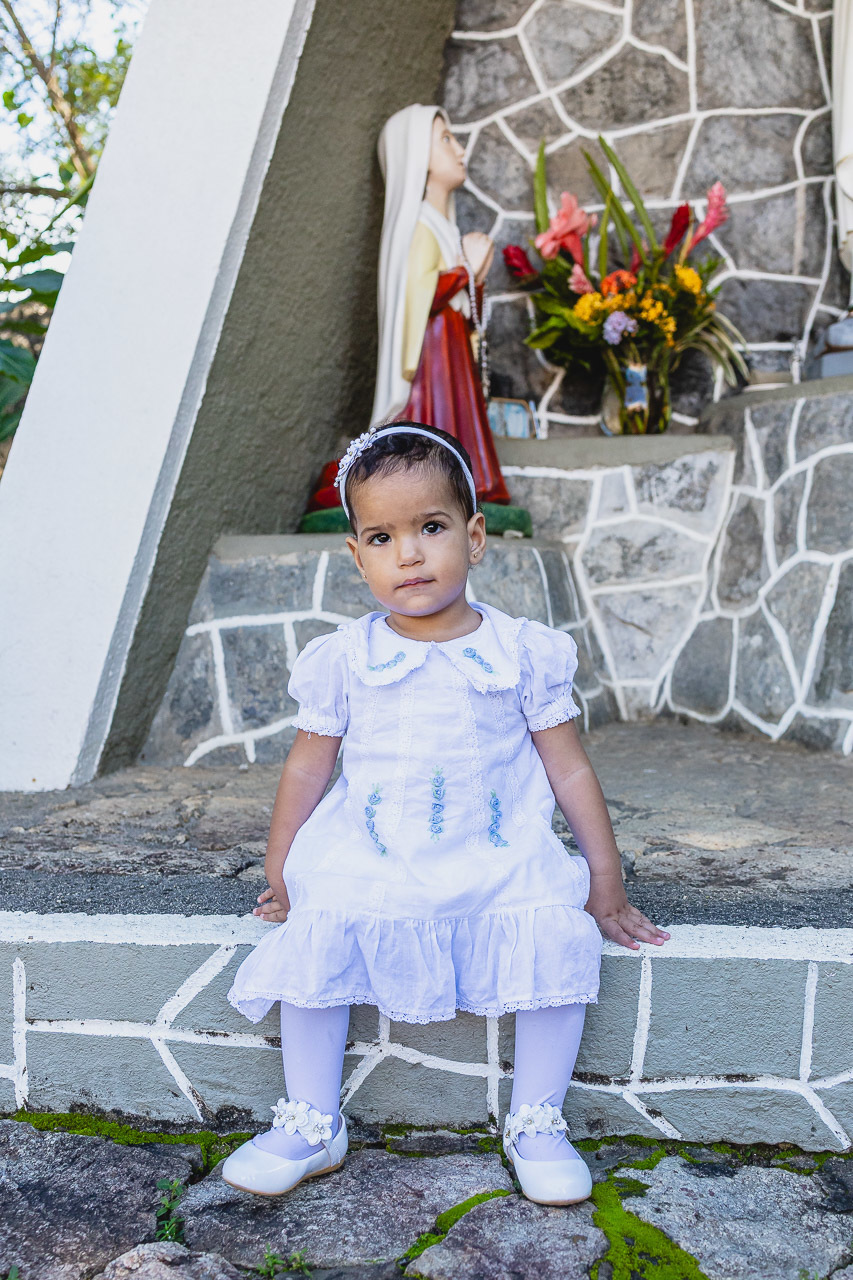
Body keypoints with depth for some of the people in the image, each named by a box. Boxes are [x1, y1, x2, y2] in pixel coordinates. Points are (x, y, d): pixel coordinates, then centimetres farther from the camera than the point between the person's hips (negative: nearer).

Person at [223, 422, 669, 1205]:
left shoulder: (522, 652, -1)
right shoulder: (345, 658, 1)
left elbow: (570, 769, 4)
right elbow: (308, 766, 10)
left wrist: (605, 879, 4)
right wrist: (280, 870, 11)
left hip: (500, 861, 0)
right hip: (369, 865, 1)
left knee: (559, 938, -24)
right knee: (314, 935, -23)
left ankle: (536, 1126, -2)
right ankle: (312, 1127, -2)